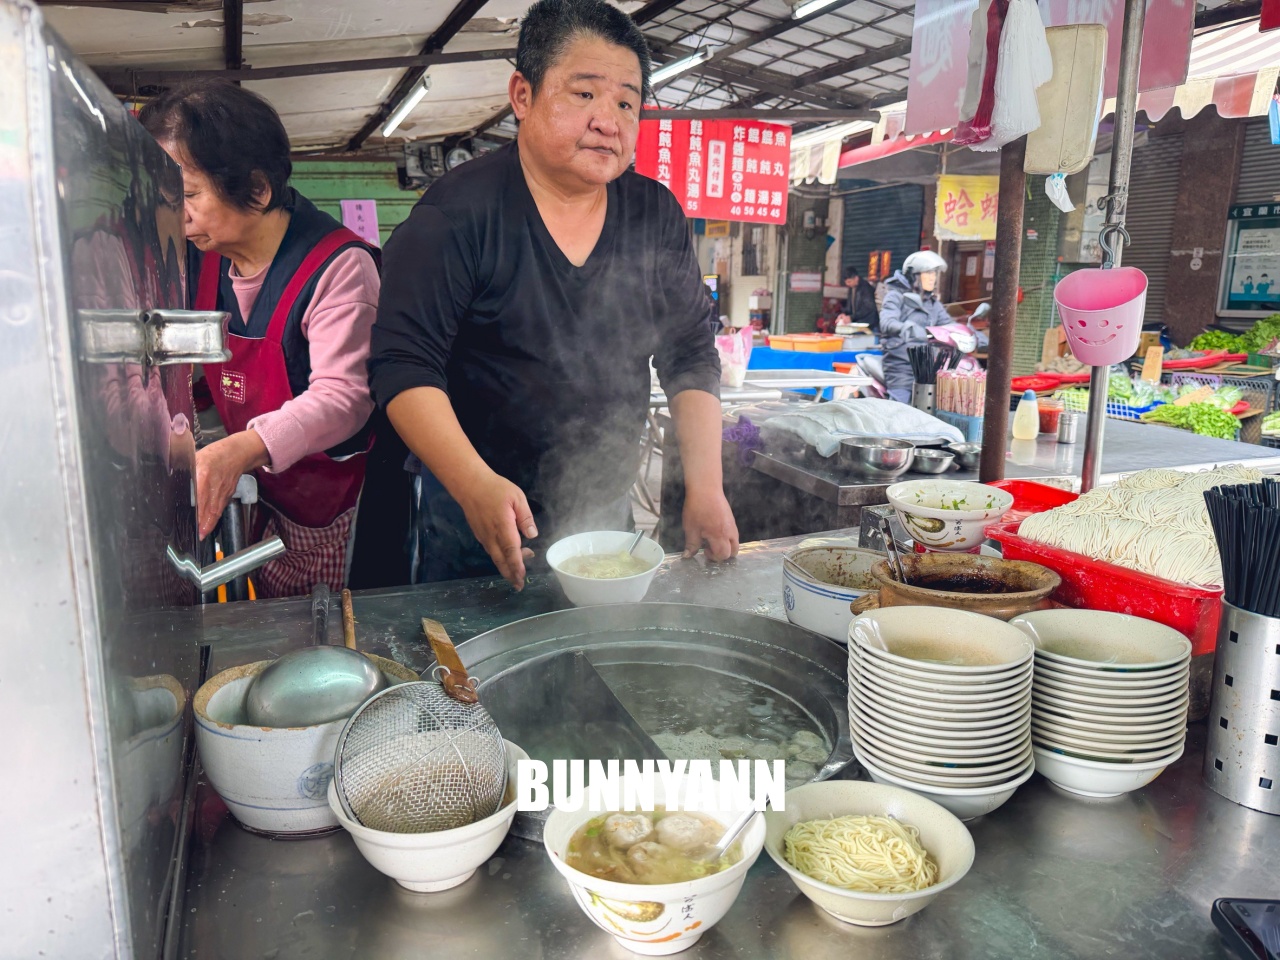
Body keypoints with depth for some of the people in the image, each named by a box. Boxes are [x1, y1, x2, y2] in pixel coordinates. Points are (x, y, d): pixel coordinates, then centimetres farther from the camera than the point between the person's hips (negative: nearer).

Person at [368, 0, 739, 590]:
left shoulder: (656, 215, 0)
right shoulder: (457, 213, -14)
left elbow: (691, 356, 2)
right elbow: (403, 365, -18)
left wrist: (705, 486, -8)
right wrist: (475, 485, -33)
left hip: (606, 515, 5)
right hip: (474, 518, -4)